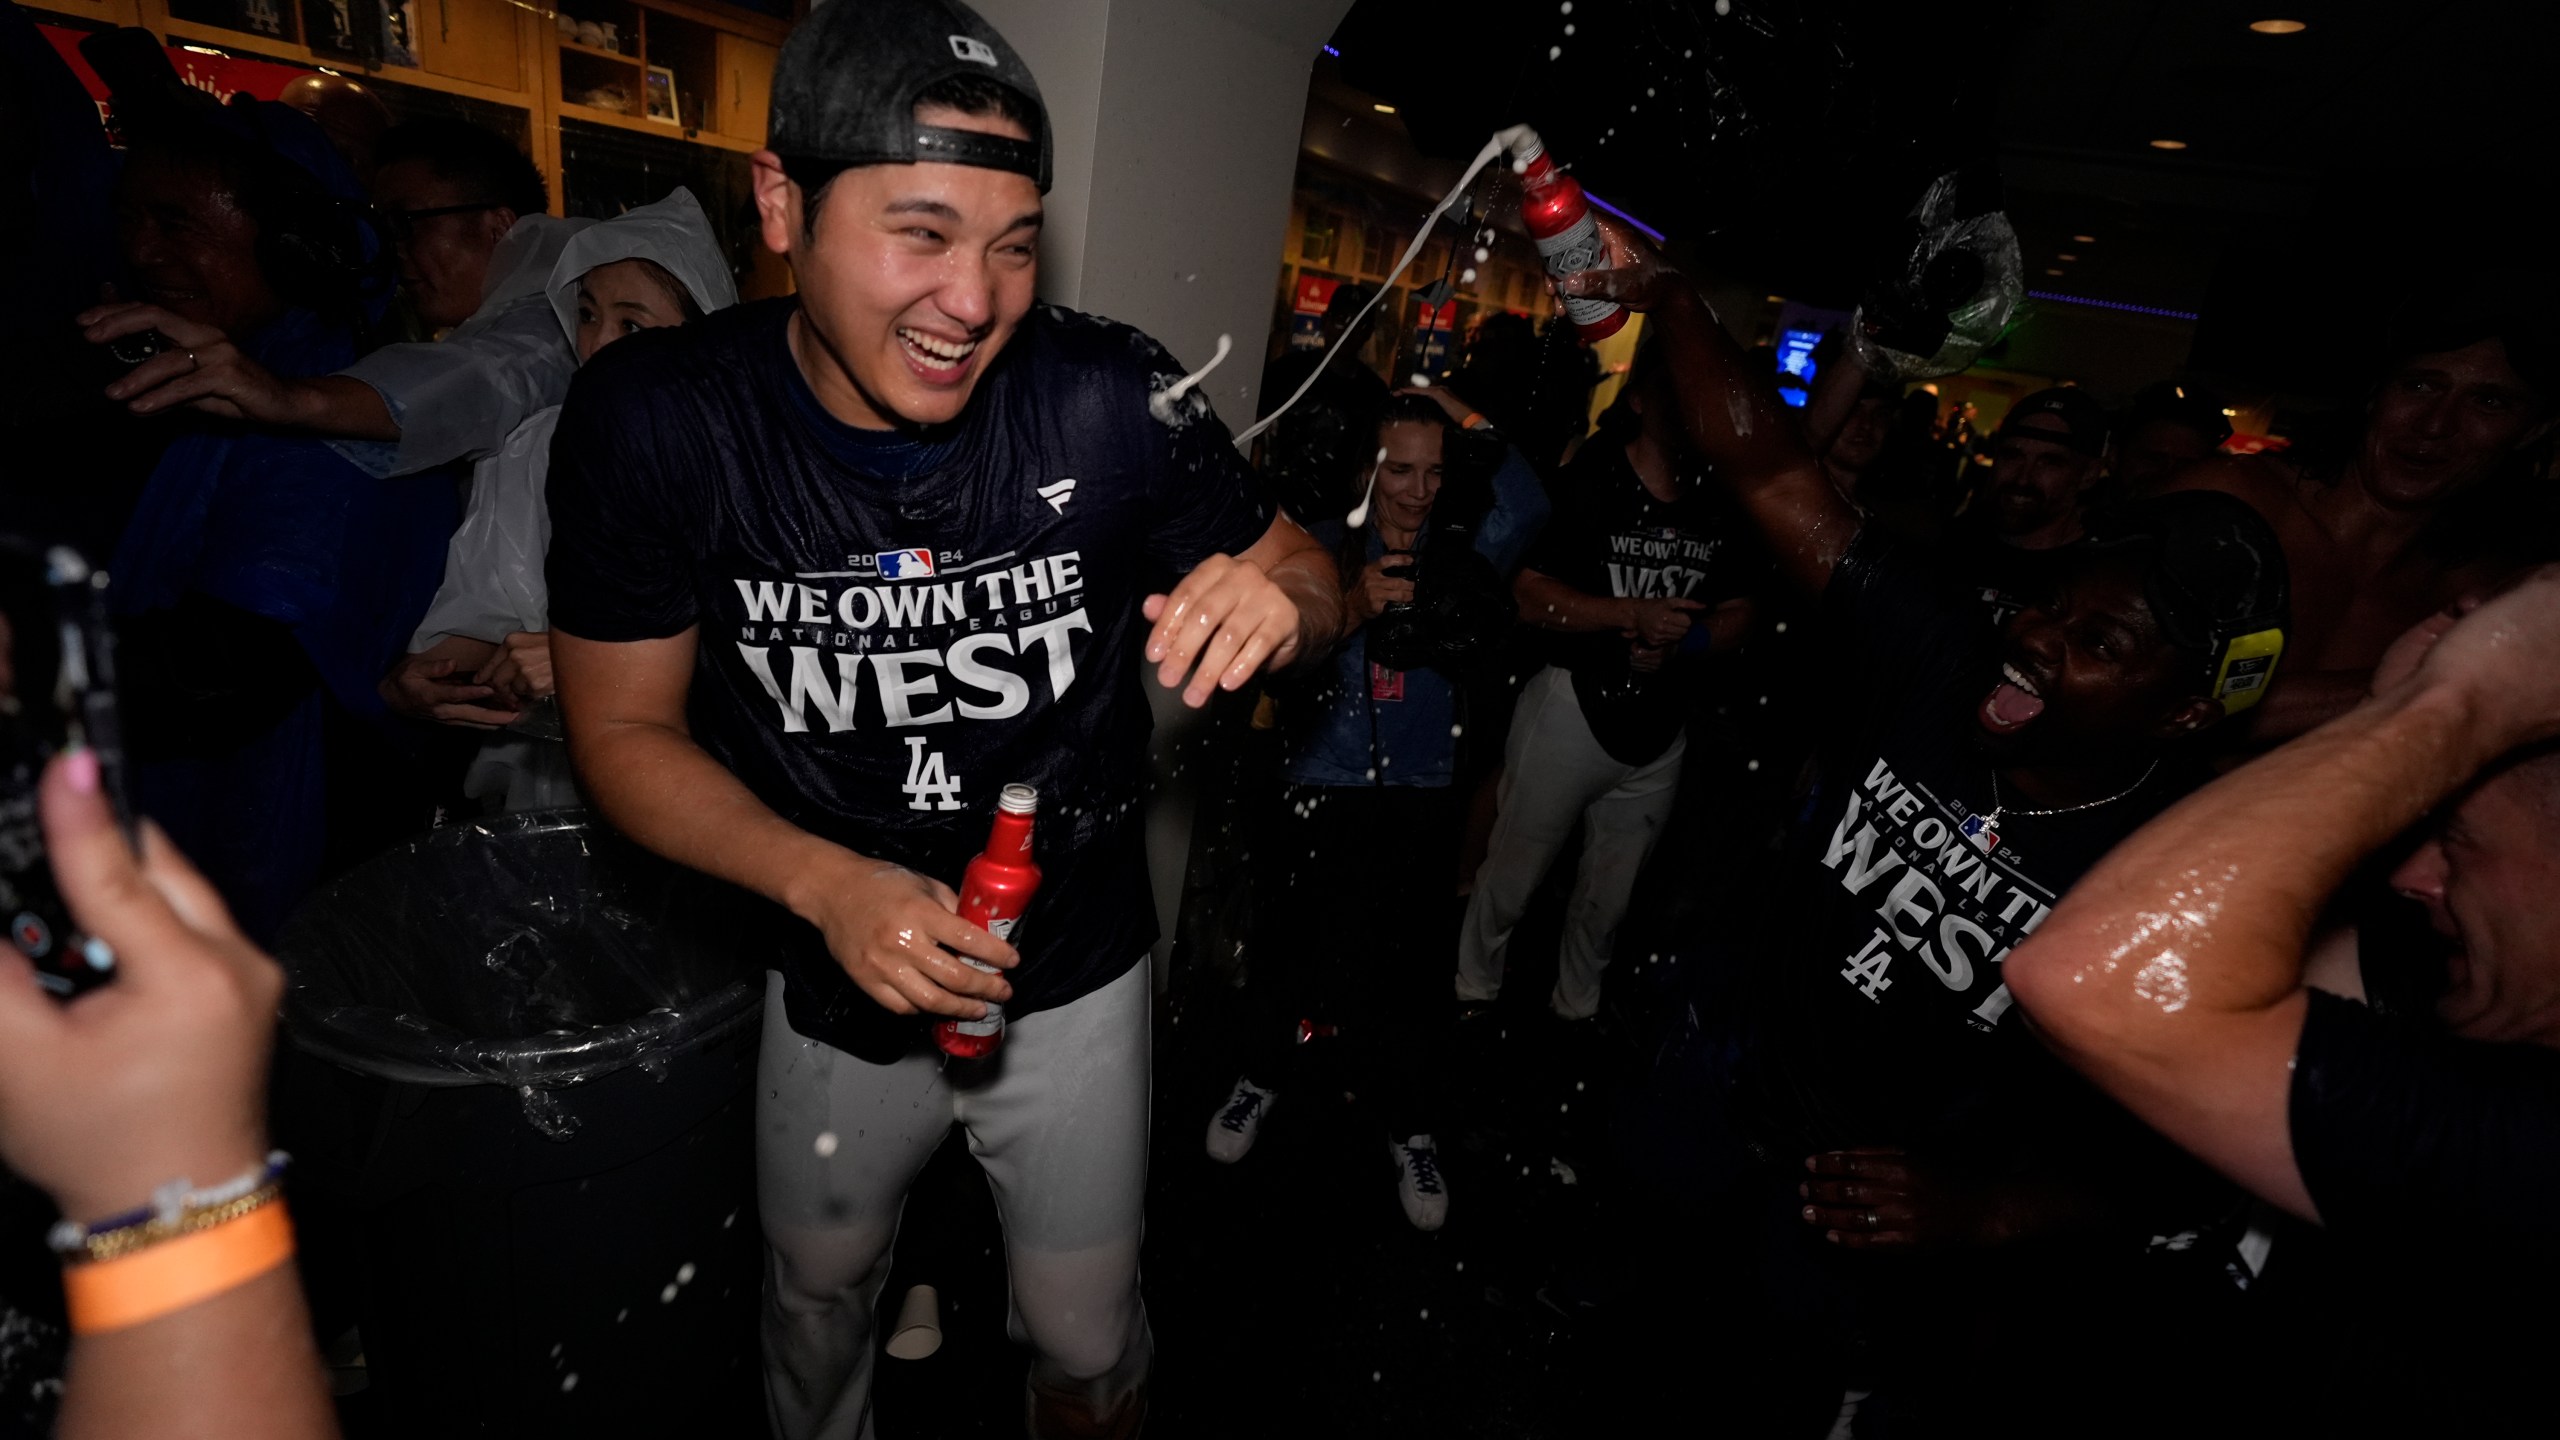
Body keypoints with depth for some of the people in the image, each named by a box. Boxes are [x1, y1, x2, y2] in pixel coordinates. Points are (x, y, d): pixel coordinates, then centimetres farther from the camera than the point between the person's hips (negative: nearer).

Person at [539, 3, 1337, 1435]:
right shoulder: (651, 420, -18)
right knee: (820, 1296, 30)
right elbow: (625, 729, -10)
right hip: (834, 985, 2)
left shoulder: (1110, 398, -21)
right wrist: (825, 883, -27)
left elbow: (1310, 572, -7)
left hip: (1073, 977, -1)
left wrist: (1277, 599, -32)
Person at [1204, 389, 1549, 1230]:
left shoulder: (1459, 556, 3)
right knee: (1291, 948, 11)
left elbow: (1527, 507, -17)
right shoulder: (1325, 552, 1)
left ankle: (1412, 1131, 27)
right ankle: (1262, 1079, 39)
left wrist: (1456, 408, -12)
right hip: (1319, 791, 0)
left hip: (1419, 800, 0)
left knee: (1404, 967, 5)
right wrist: (1355, 609, -24)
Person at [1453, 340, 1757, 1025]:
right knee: (1516, 867, 8)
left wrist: (1681, 640, -12)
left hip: (1659, 727, 5)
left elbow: (1737, 614, 8)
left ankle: (1576, 1007, 41)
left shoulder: (1722, 505, 3)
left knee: (1610, 890, 19)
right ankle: (1475, 990, 32)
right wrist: (1633, 615, -25)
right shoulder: (1588, 485, -10)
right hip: (1573, 706, -4)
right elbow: (1530, 596, -15)